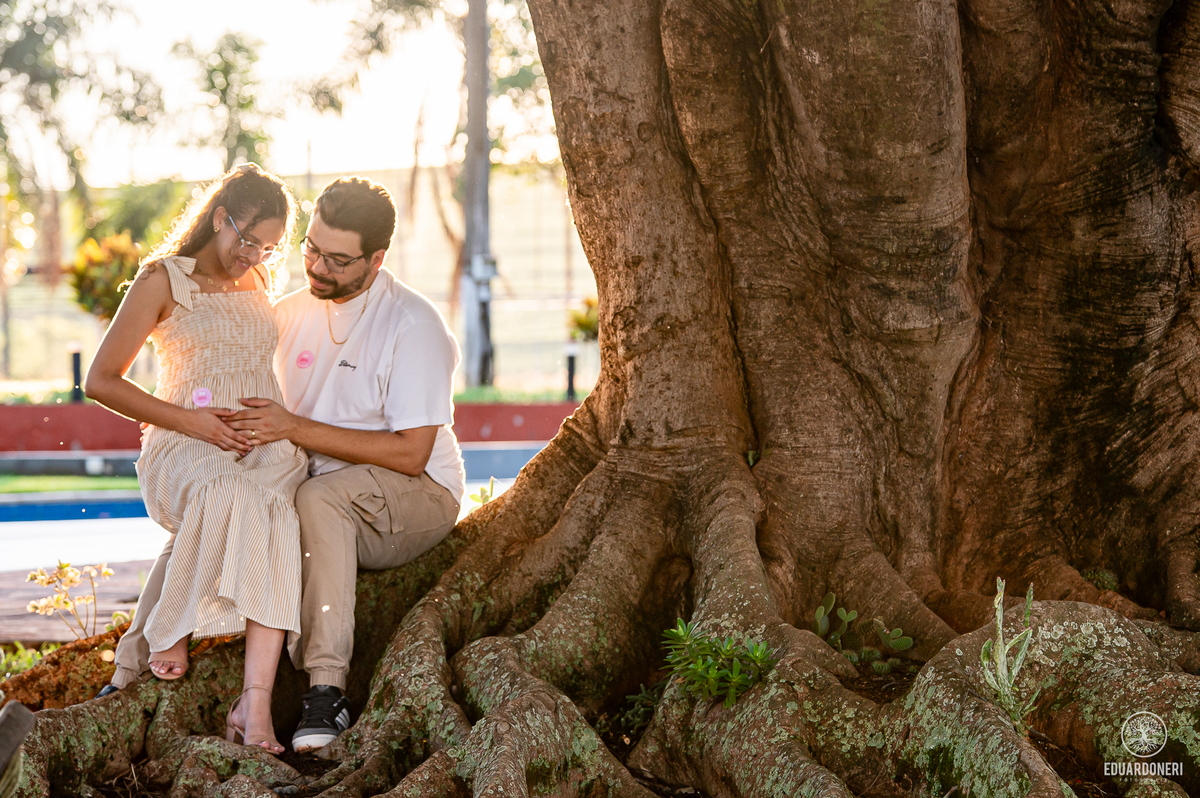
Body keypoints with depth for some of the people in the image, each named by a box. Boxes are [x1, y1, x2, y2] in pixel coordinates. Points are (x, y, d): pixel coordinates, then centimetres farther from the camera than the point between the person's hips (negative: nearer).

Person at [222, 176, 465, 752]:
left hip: (418, 498, -6)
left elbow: (410, 453, -20)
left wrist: (295, 428, -24)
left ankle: (326, 687, -35)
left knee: (317, 499, -35)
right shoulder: (291, 313, 7)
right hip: (329, 505, 6)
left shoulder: (413, 326, -14)